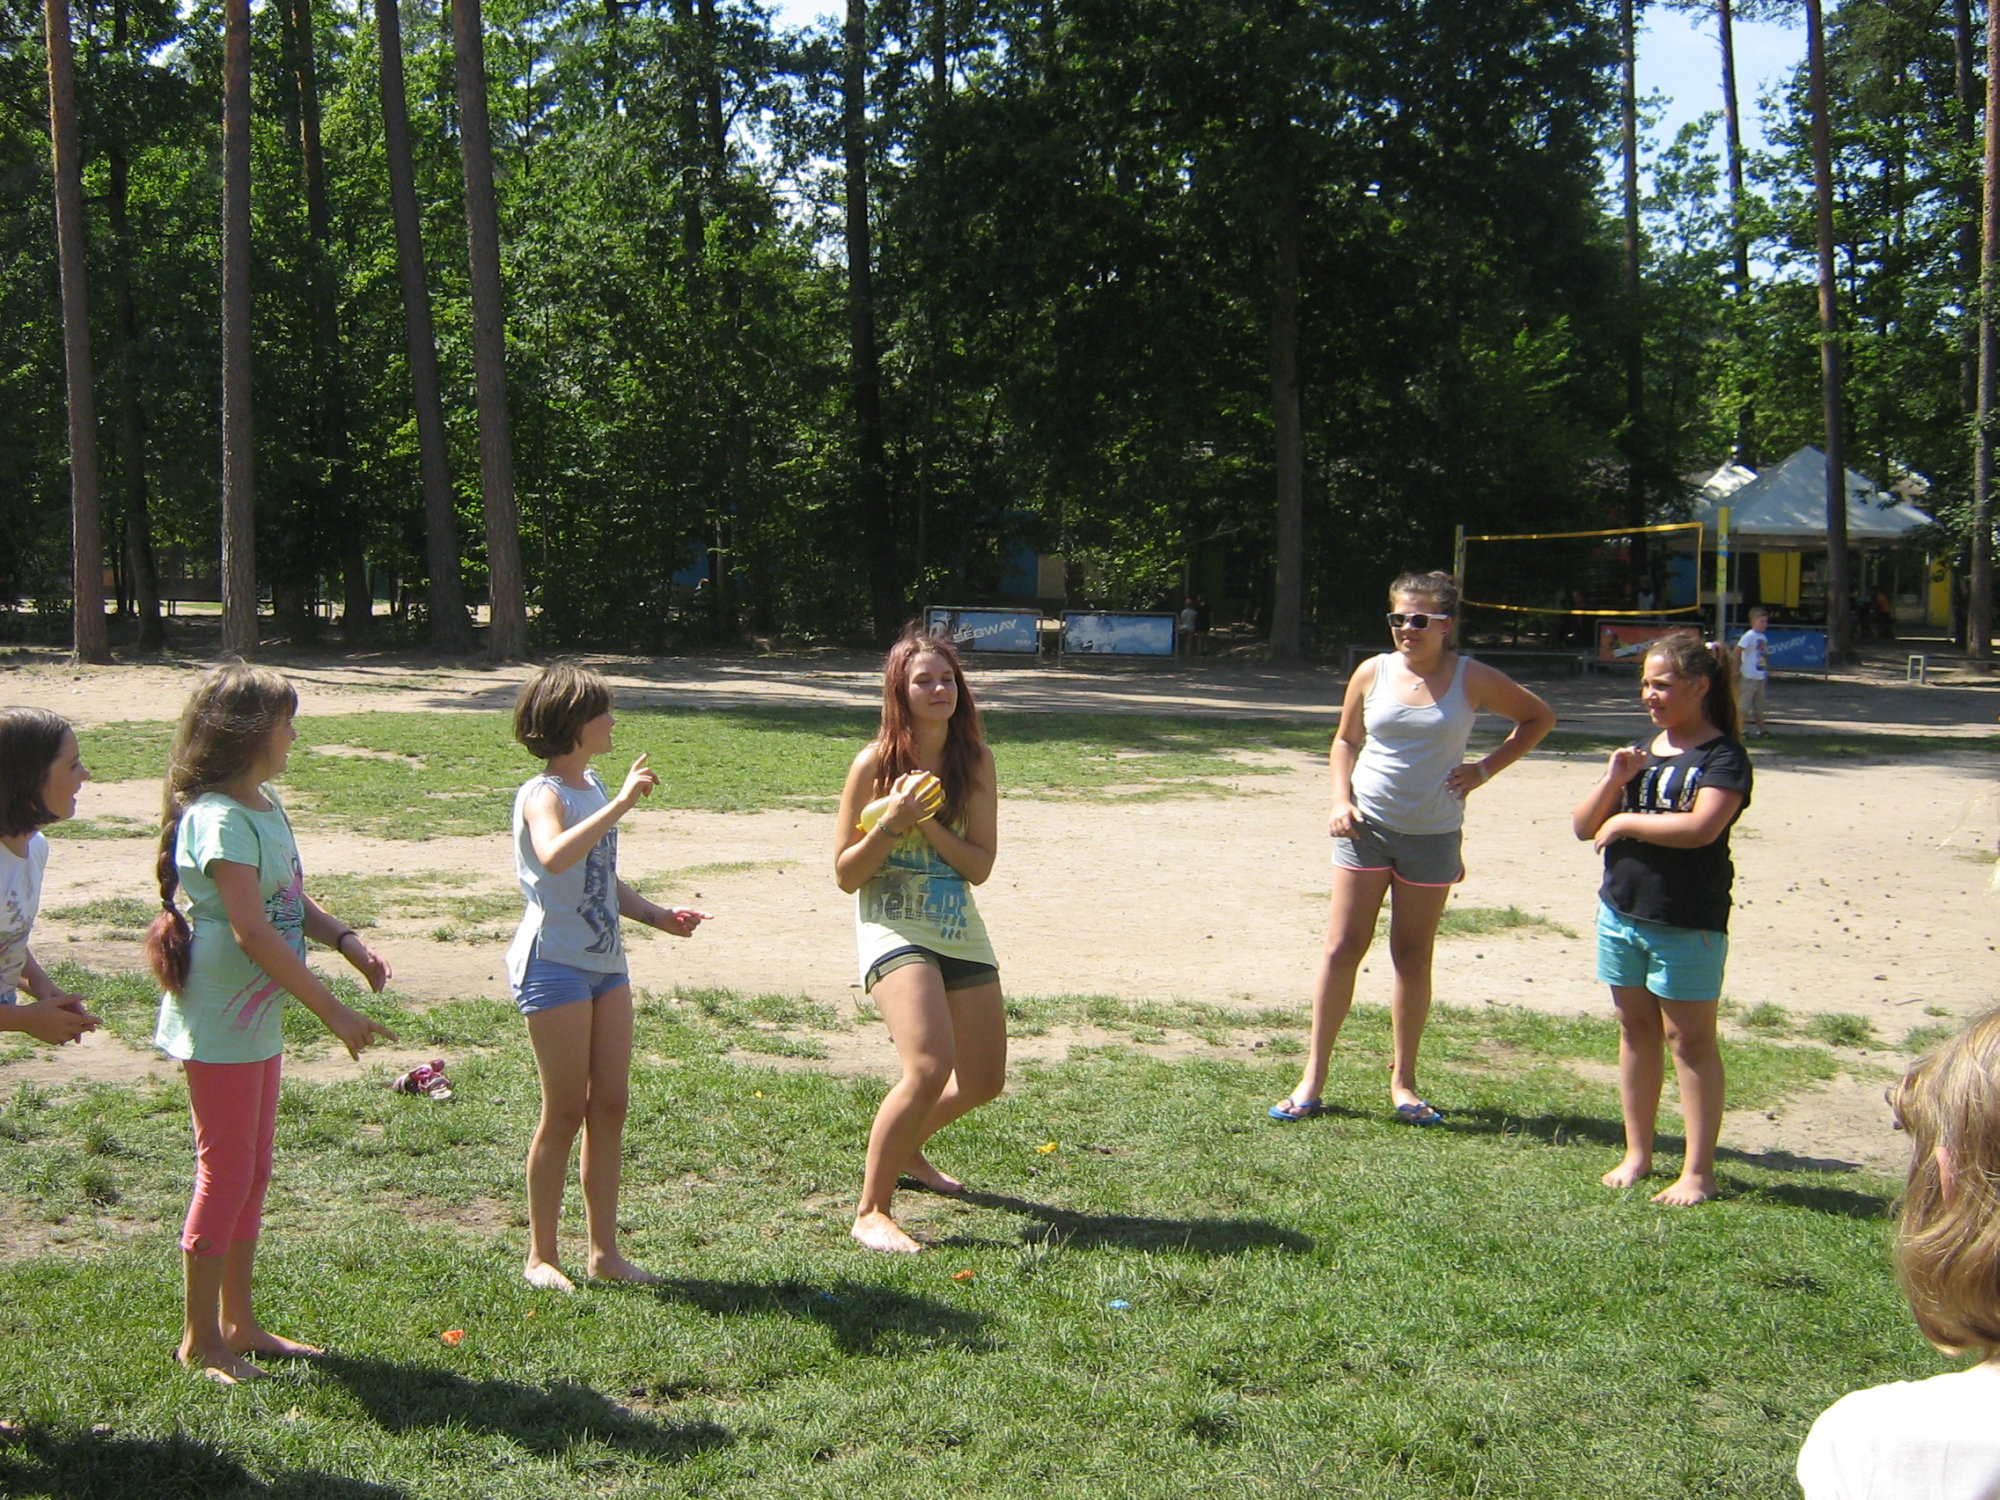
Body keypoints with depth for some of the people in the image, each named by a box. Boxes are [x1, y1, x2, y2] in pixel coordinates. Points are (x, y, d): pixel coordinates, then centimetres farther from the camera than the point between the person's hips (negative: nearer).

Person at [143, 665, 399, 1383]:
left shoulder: (266, 805, 10)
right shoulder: (220, 820, -20)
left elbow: (293, 902, 19)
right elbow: (252, 931, -26)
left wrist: (348, 942, 0)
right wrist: (334, 1011, -25)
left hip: (258, 1021, 10)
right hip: (218, 1024, -10)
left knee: (251, 1174, 15)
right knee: (226, 1174, -1)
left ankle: (237, 1322, 26)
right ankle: (199, 1339, 12)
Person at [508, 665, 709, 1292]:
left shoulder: (595, 788, 15)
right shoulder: (544, 794, -13)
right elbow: (554, 857, -37)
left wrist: (658, 915, 11)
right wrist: (620, 805, -37)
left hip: (605, 963, 8)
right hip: (554, 963, -8)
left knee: (611, 1106, 8)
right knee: (566, 1111, -2)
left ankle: (605, 1251, 16)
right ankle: (541, 1256, 10)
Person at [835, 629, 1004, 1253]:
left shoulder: (974, 761, -1)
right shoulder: (875, 764, -10)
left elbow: (980, 865, -5)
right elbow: (845, 873, -7)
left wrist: (928, 821, -18)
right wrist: (892, 821, -22)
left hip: (960, 931, 5)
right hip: (893, 927, -5)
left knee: (984, 1082, 13)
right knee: (930, 1068, -24)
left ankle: (906, 1149, 44)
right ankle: (870, 1212, -8)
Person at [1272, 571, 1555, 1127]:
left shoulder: (1472, 679, -4)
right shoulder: (1373, 673, 0)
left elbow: (1539, 717, 9)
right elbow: (1346, 740, 12)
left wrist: (1485, 769, 1)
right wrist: (1341, 799, -3)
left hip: (1432, 835, -1)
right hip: (1366, 826, 1)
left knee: (1413, 958, 7)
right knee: (1341, 950, -1)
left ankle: (1403, 1081, 19)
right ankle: (1313, 1078, 4)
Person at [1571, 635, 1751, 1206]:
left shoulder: (1723, 756, -8)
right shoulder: (1639, 751, 12)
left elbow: (1701, 827, -25)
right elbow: (1583, 826, 10)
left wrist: (1624, 822, -13)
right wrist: (1612, 780, -8)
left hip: (1687, 923, -6)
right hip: (1621, 912, 6)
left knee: (1689, 1038, 0)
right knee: (1636, 1030, 12)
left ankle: (1698, 1172, 6)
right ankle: (1637, 1154, 23)